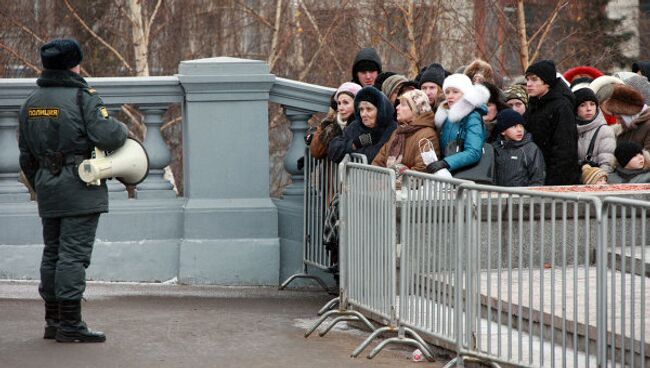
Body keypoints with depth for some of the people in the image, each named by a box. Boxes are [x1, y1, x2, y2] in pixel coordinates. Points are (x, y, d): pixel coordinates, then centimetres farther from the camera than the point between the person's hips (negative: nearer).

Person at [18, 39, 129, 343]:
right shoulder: (83, 97, -10)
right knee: (73, 254, -7)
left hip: (47, 188, 7)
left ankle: (53, 321, 19)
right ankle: (70, 324, -7)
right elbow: (106, 136, -20)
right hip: (80, 188, -7)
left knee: (52, 253, 14)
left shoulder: (31, 103, 13)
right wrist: (123, 130, 1)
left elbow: (26, 155, 17)